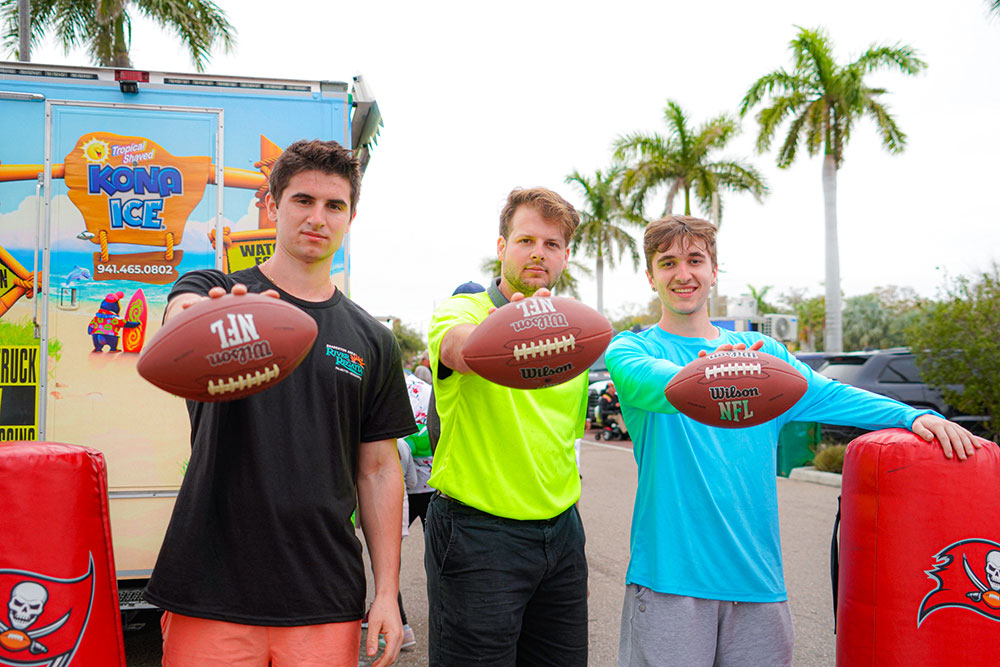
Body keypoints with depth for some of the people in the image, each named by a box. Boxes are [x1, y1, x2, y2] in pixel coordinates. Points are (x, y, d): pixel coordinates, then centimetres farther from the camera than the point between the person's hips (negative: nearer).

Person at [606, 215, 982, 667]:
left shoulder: (763, 351, 14)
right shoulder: (630, 348, 0)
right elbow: (644, 379, -23)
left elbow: (830, 396, 4)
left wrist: (914, 416, -12)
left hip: (758, 576, 4)